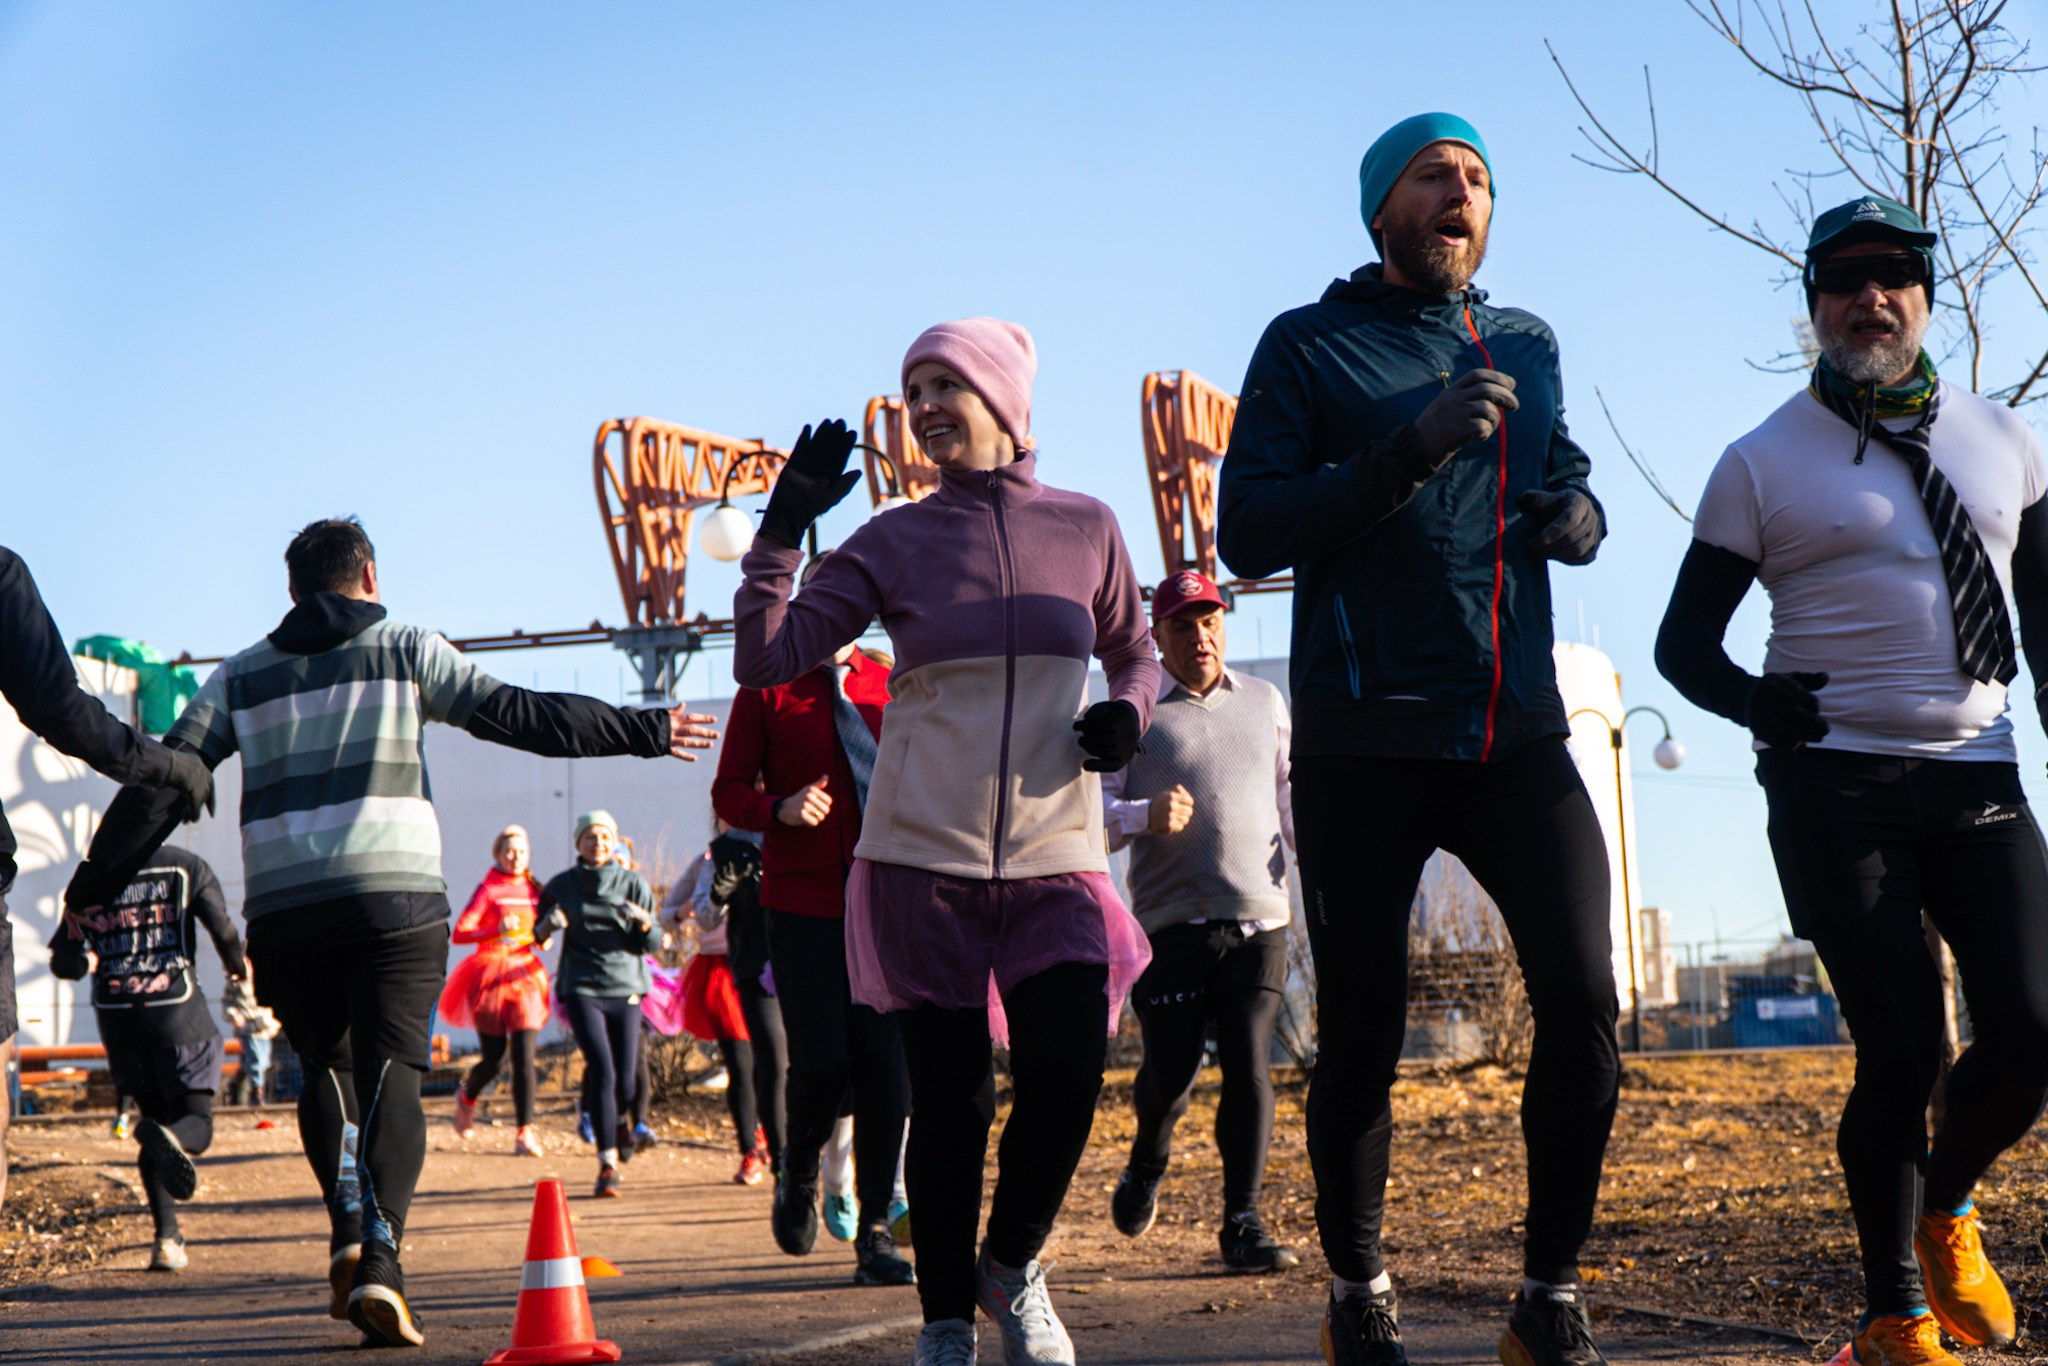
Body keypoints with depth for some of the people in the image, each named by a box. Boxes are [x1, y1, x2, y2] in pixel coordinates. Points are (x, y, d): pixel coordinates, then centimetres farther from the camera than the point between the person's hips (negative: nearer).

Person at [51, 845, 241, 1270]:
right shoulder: (186, 867, 5)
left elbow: (62, 960, 6)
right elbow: (224, 931, -3)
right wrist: (239, 968, 17)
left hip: (116, 1015, 3)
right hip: (177, 1010, -3)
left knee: (154, 1112, 16)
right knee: (197, 1125, 5)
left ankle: (167, 1237, 0)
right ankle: (169, 1138, -35)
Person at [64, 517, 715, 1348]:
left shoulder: (239, 677, 17)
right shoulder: (406, 652, 9)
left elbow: (160, 782, 13)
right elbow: (516, 715, 2)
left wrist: (93, 887, 20)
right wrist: (640, 732, 7)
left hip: (283, 915, 3)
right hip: (393, 901, -2)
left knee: (325, 1068, 19)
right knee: (389, 1075, -3)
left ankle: (347, 1227, -2)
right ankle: (379, 1261, -20)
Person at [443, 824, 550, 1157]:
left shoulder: (534, 890, 12)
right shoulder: (488, 890, -4)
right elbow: (458, 934, -13)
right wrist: (497, 931, -27)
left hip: (524, 976, 4)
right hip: (490, 976, -3)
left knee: (524, 1057, -8)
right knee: (493, 1058, 3)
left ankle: (525, 1133, -10)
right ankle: (466, 1097, 36)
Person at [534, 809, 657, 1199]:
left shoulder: (633, 884, 4)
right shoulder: (561, 886, 3)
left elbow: (652, 943, 5)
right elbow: (539, 936, 13)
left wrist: (644, 923, -17)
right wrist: (548, 925, -10)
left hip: (625, 987, 1)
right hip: (581, 988, -1)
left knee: (626, 1082, 1)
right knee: (603, 1071, -17)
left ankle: (621, 1118, 39)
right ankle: (607, 1164, -10)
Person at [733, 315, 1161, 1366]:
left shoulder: (1085, 528, 6)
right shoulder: (892, 544, 3)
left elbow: (1135, 652, 20)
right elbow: (764, 659, -1)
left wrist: (1127, 712, -1)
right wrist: (783, 528, -9)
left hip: (1055, 854, 1)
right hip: (922, 852, -1)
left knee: (1069, 1077, -11)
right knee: (948, 1097, 1)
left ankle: (1011, 1268, 18)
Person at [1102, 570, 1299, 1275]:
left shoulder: (1264, 701, 18)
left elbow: (1290, 796, 26)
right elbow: (1094, 810, 1)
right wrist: (1144, 816, -19)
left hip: (1258, 918, 2)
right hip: (1171, 919, -2)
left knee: (1250, 1067, -7)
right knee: (1171, 1070, -4)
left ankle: (1242, 1222, -1)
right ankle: (1146, 1165, 28)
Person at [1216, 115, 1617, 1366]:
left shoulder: (1527, 347, 16)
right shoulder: (1309, 348, 2)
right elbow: (1249, 531, -8)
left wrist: (1578, 513, 4)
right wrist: (1412, 446, -19)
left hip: (1517, 734, 3)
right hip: (1365, 745, -3)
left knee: (1585, 998, -11)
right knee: (1363, 1032, 2)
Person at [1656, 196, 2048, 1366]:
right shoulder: (1762, 464, 2)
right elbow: (1684, 641, 3)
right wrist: (1750, 701, -17)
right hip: (1837, 783, -3)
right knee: (1901, 1051, -9)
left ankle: (1947, 1206, 22)